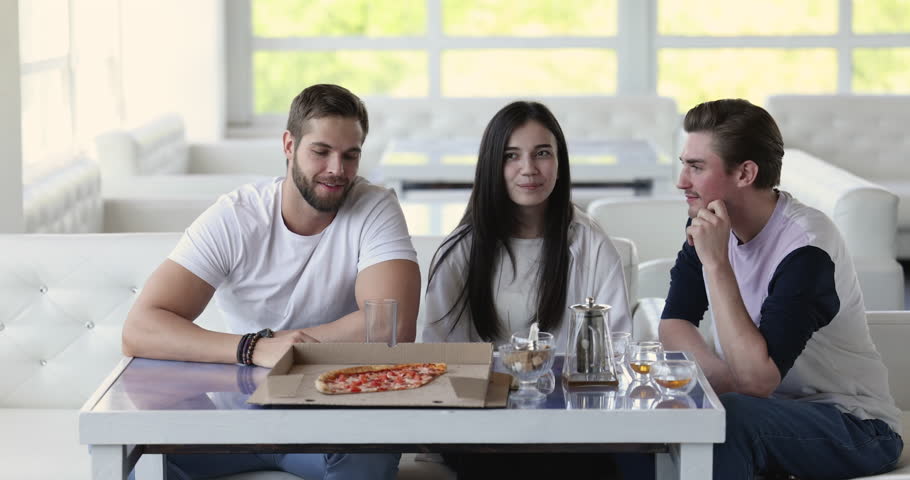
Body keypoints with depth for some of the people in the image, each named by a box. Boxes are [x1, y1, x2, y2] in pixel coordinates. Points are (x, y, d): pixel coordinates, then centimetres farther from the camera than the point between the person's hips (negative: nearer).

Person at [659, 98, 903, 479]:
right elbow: (674, 324, -1)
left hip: (853, 425, -7)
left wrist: (716, 264, -29)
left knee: (723, 419, -33)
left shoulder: (806, 245, -24)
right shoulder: (709, 223, -1)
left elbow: (758, 378, -30)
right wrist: (730, 382, -19)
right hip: (765, 404, 7)